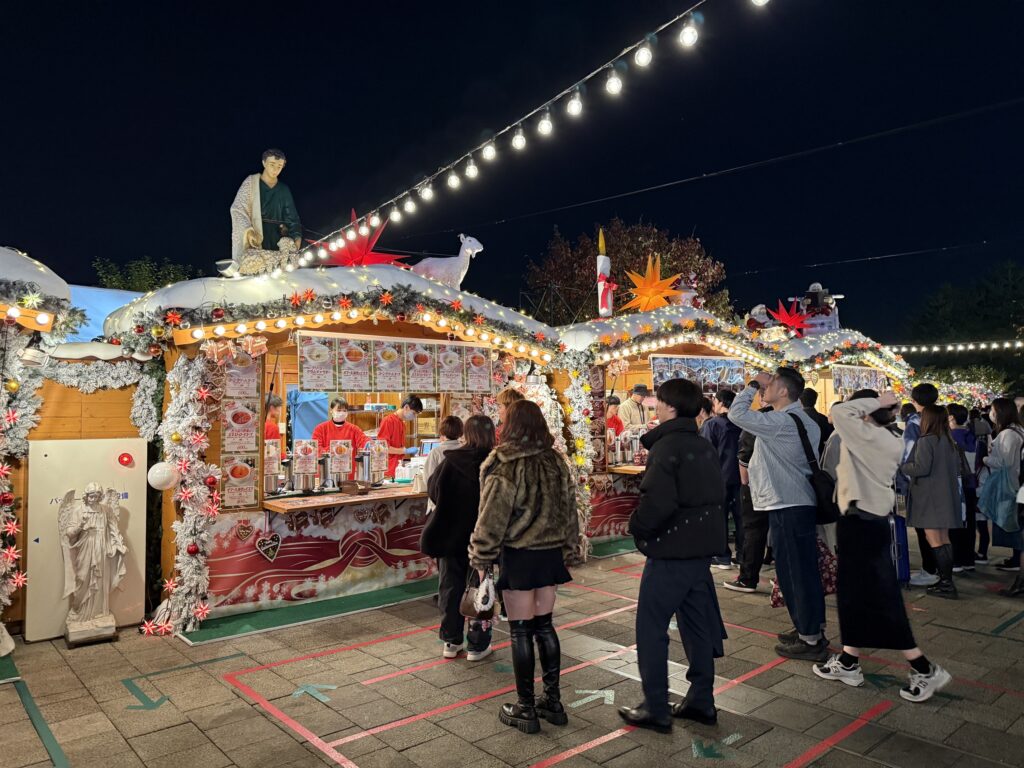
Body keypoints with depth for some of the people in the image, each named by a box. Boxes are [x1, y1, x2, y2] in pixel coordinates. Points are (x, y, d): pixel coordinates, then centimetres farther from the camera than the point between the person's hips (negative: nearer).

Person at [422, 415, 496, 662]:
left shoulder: (450, 460, -11)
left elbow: (433, 491, 0)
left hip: (451, 535, 1)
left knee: (450, 587, 16)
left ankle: (451, 641, 24)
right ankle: (477, 645, 17)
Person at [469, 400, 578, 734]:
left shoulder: (504, 467, -16)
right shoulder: (556, 461, 1)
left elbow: (491, 519, -14)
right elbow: (569, 510, 9)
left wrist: (480, 559, -3)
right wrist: (566, 551, 18)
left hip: (518, 556, -5)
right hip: (550, 554, 6)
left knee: (521, 631, 6)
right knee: (544, 625, 17)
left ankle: (526, 709, 17)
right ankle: (553, 700, 26)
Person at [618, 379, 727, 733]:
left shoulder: (665, 447, -18)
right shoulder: (705, 447, 9)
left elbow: (657, 502, -26)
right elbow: (718, 494, 14)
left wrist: (637, 526, -10)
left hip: (670, 551, -9)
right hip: (701, 548, 9)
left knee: (651, 628, 2)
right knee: (697, 623, 16)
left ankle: (656, 709, 10)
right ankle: (701, 700, 27)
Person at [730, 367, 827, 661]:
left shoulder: (781, 422, -18)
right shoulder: (804, 421, 13)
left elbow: (737, 413, -20)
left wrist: (753, 384, -9)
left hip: (787, 508, -10)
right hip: (801, 504, 10)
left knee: (794, 573, -2)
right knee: (805, 570, 16)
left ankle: (809, 640, 7)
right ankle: (812, 630, 26)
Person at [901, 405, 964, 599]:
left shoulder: (926, 440, -16)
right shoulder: (949, 441, 10)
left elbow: (921, 468, -20)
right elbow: (957, 467, 18)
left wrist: (901, 466, -4)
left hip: (930, 497, -9)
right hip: (946, 494, 9)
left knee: (933, 539, -4)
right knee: (943, 539, 14)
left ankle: (946, 583, -4)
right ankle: (946, 580, 19)